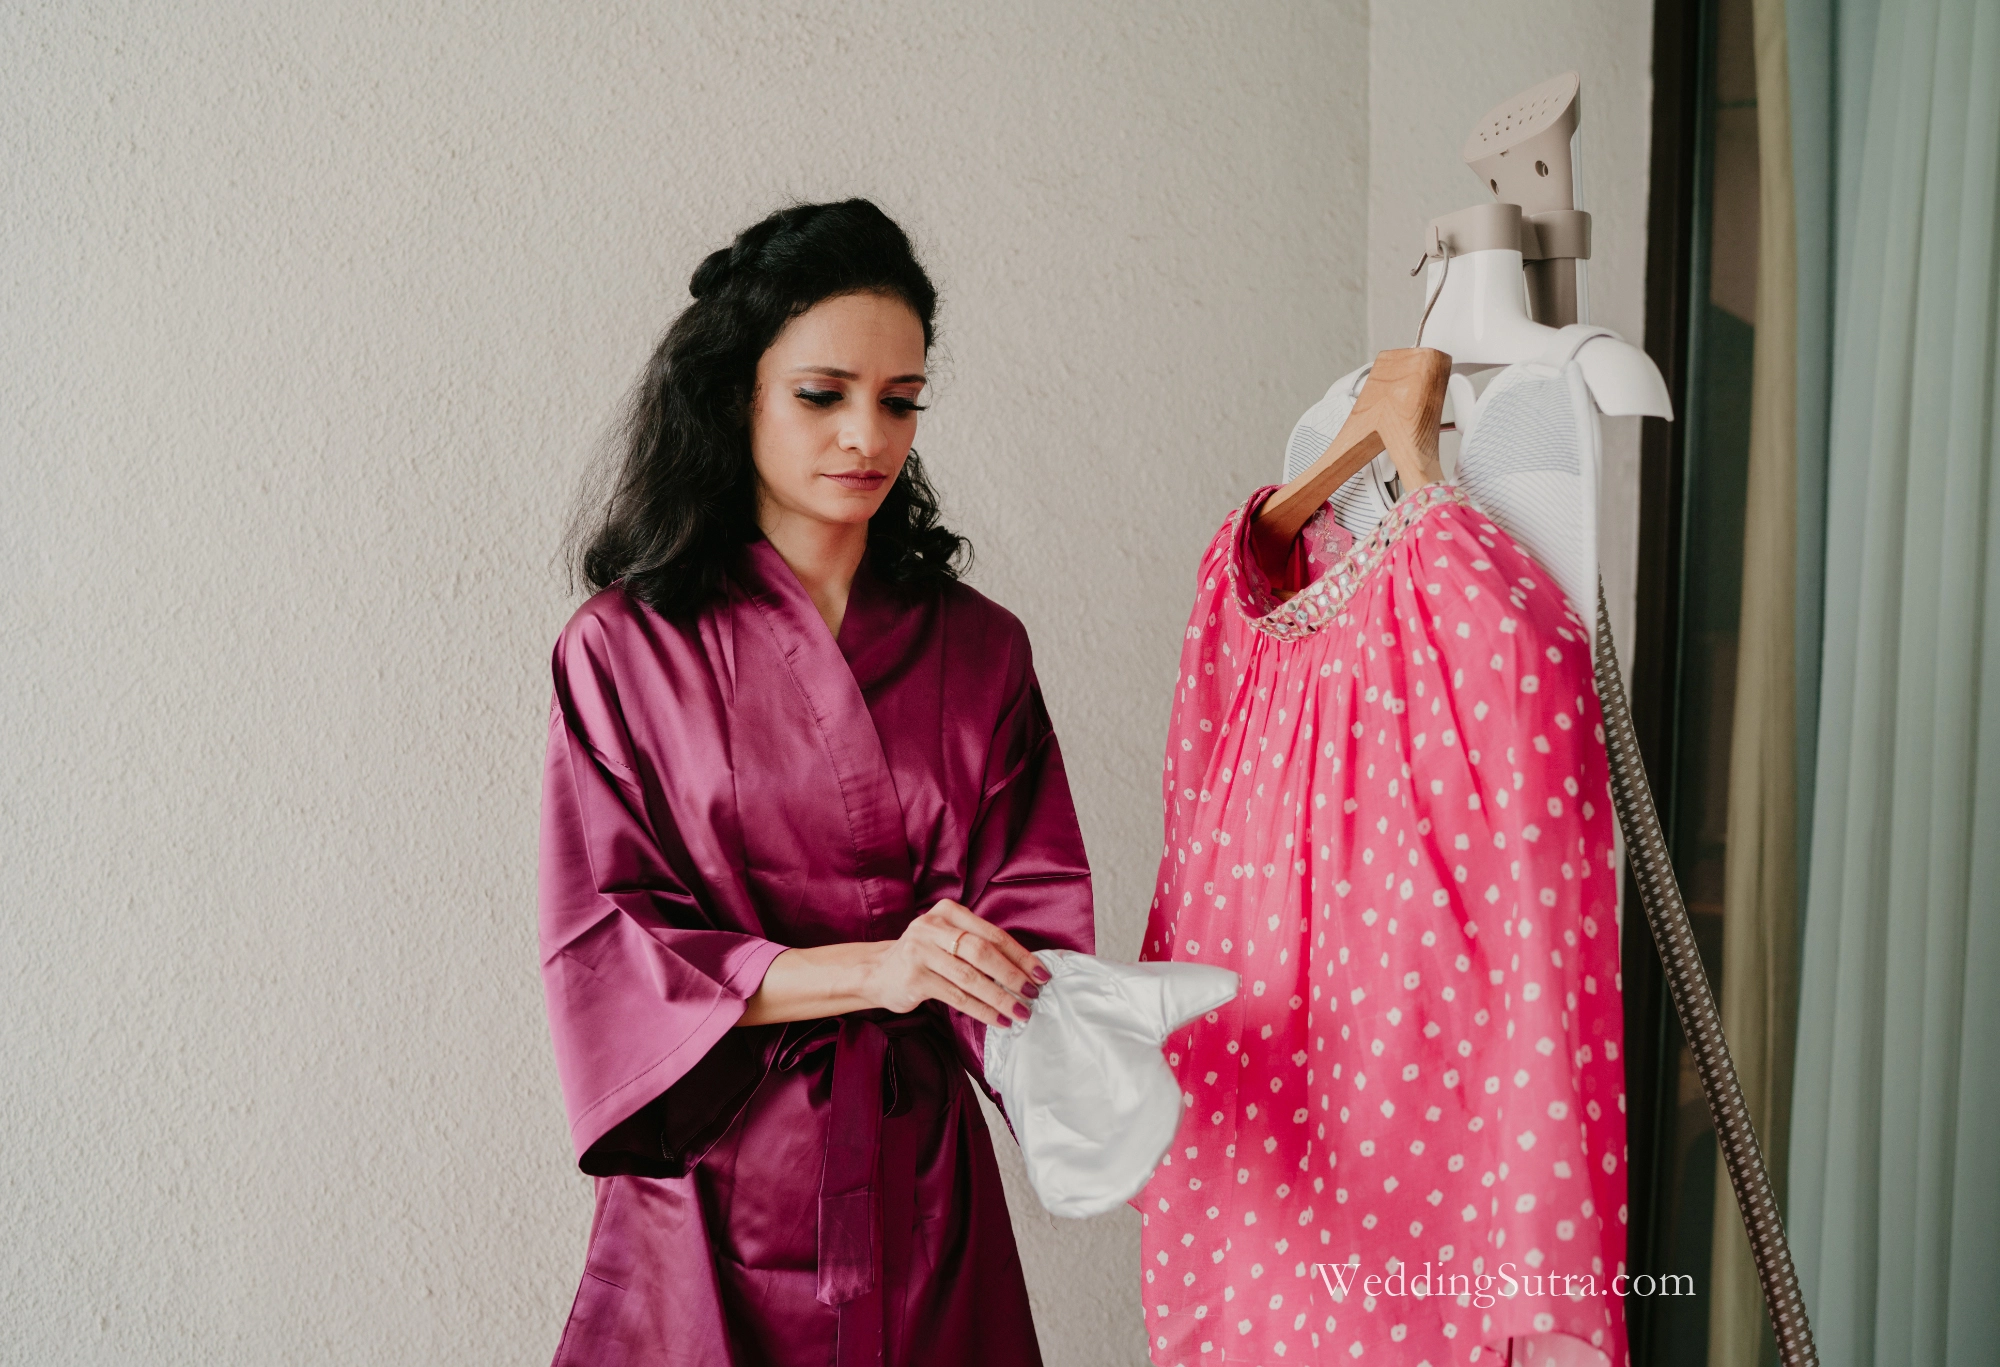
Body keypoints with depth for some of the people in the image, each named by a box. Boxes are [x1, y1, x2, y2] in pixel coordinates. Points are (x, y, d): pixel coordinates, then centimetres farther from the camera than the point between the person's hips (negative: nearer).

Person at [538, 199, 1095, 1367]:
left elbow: (1031, 899, -3)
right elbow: (605, 942, -10)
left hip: (920, 1182, 2)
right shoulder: (627, 647, -5)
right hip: (712, 1177, -2)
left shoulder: (980, 649, 2)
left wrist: (1047, 1036, -27)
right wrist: (867, 969, -24)